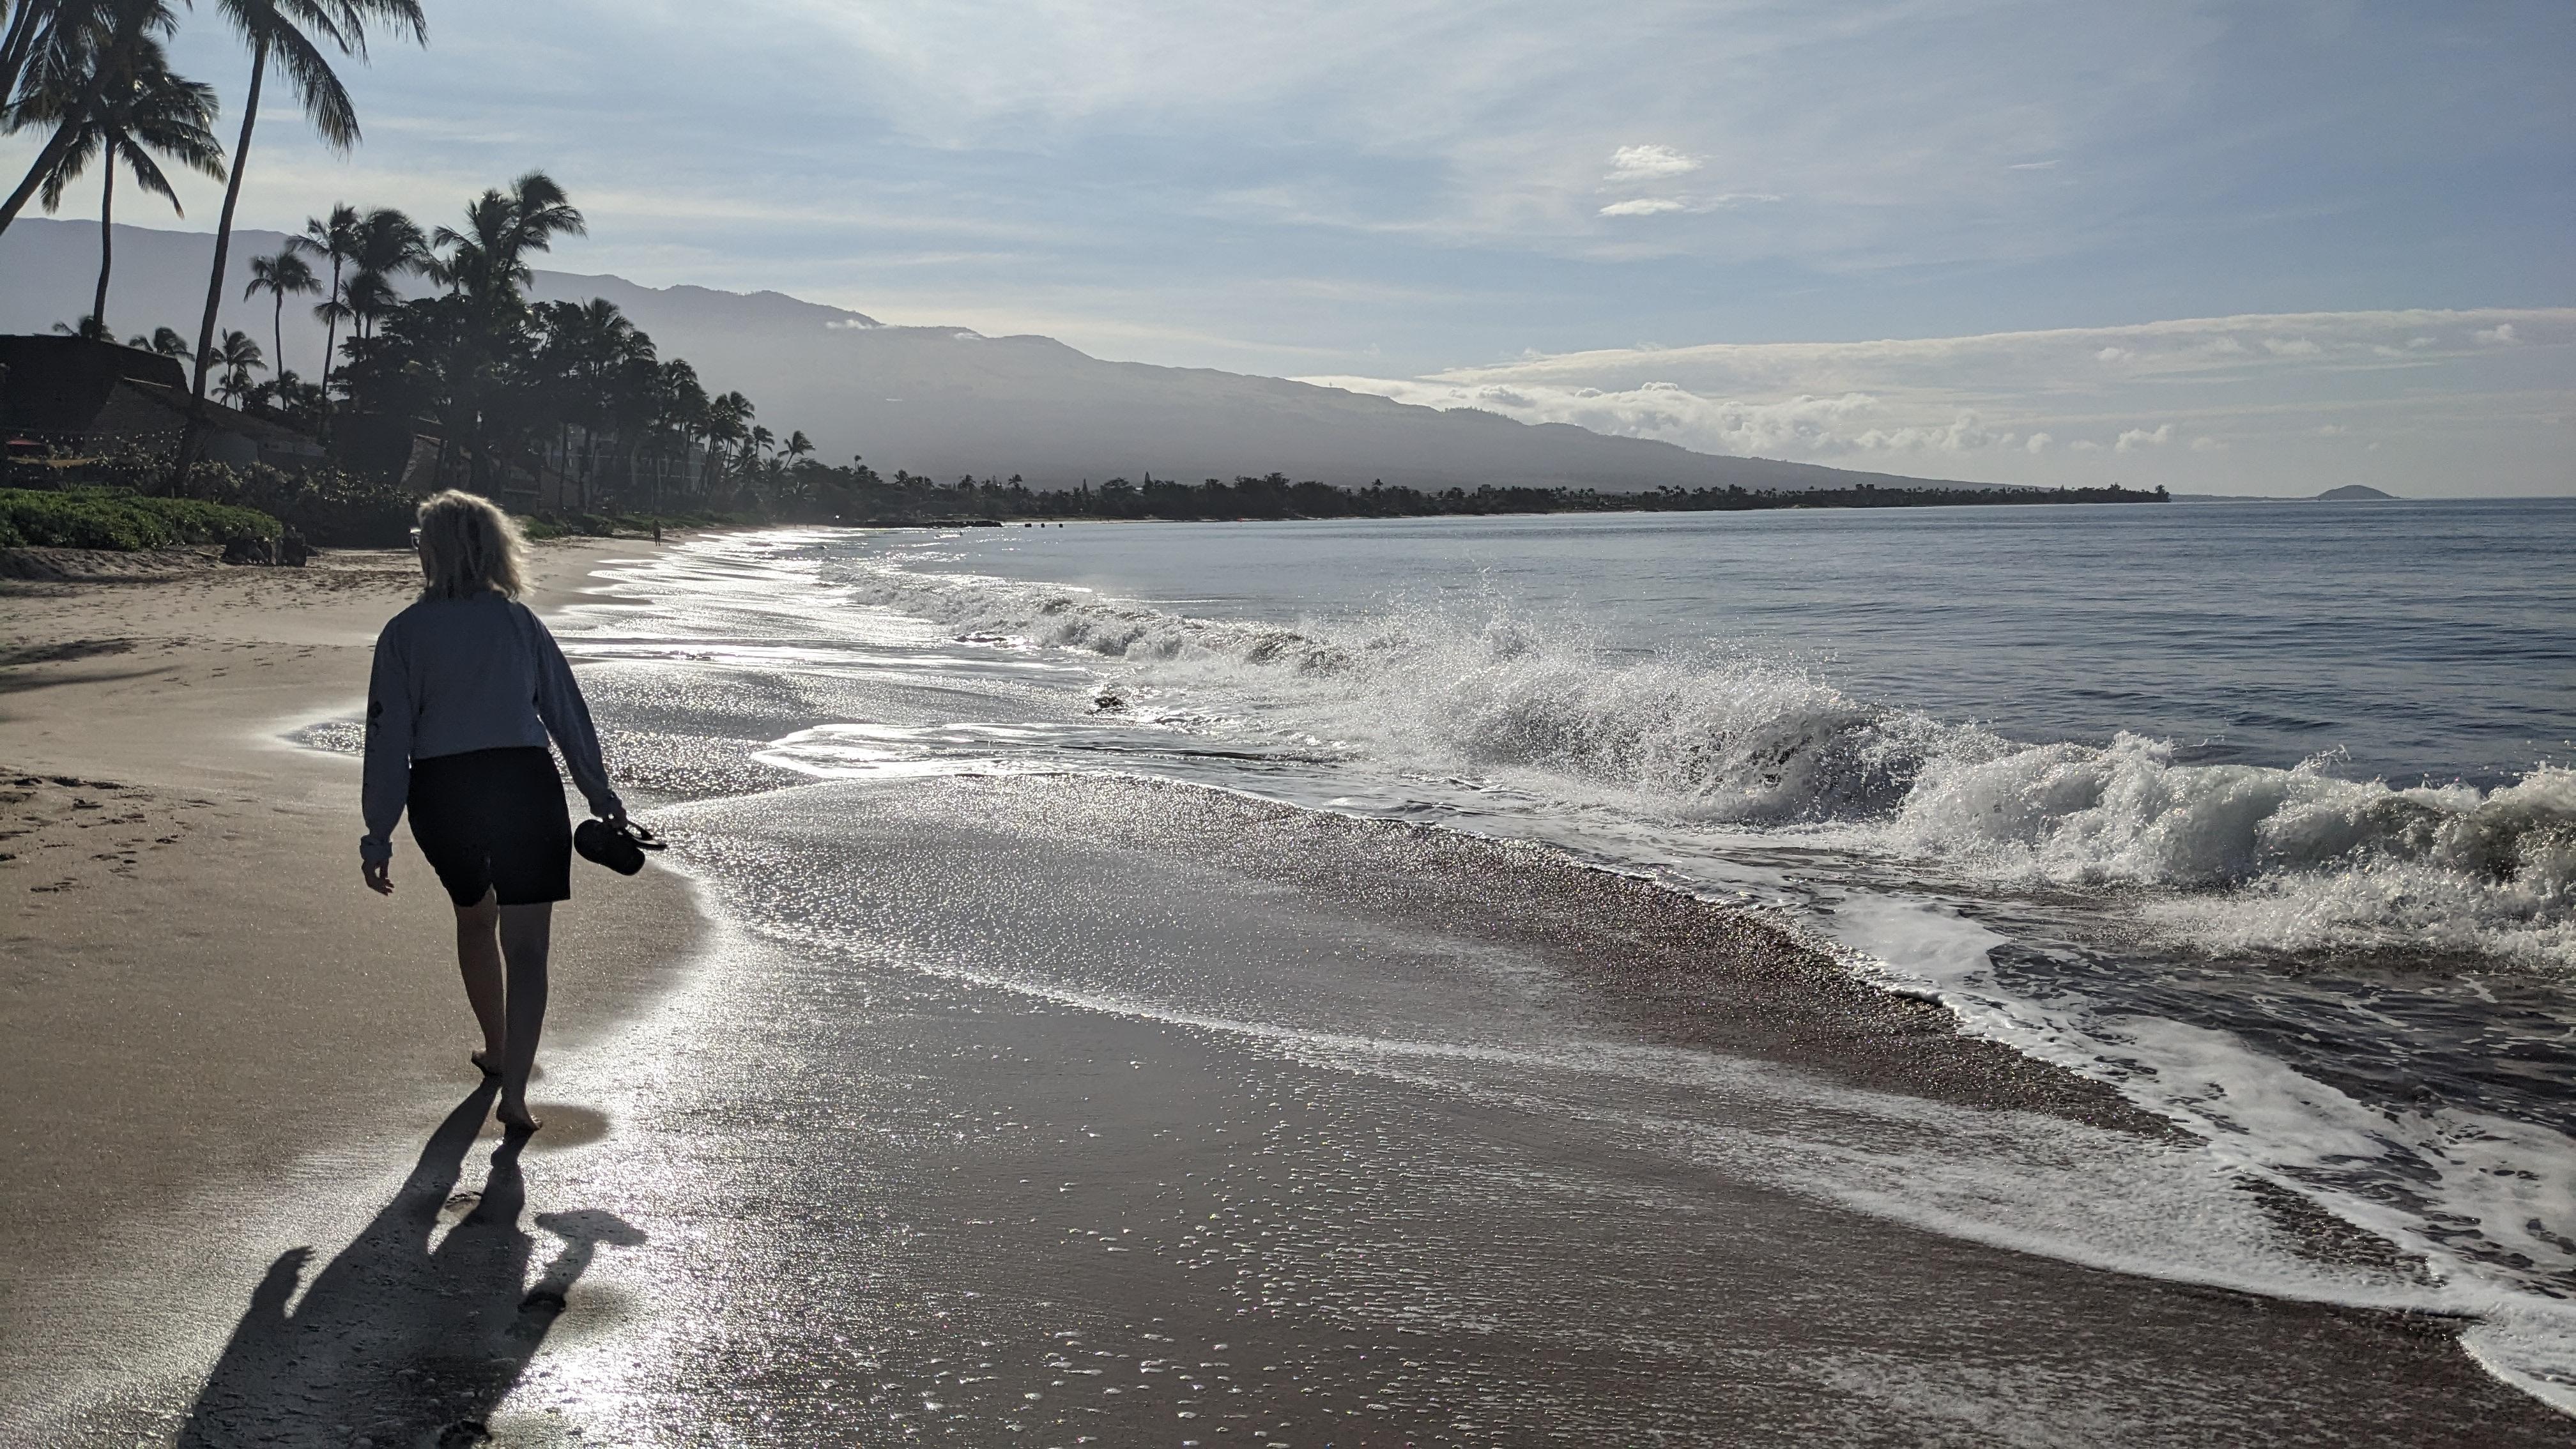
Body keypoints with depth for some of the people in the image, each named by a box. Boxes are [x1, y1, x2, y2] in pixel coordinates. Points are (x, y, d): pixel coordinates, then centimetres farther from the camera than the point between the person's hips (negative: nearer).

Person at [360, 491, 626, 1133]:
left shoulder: (405, 633, 2)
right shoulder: (520, 621, 6)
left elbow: (389, 737, -2)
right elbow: (569, 712, 9)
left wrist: (378, 837, 1)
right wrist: (601, 795, 18)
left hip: (442, 795, 1)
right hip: (524, 784, -1)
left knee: (474, 916, 27)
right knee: (525, 945, 1)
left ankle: (499, 1050, 41)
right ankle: (514, 1090, -9)